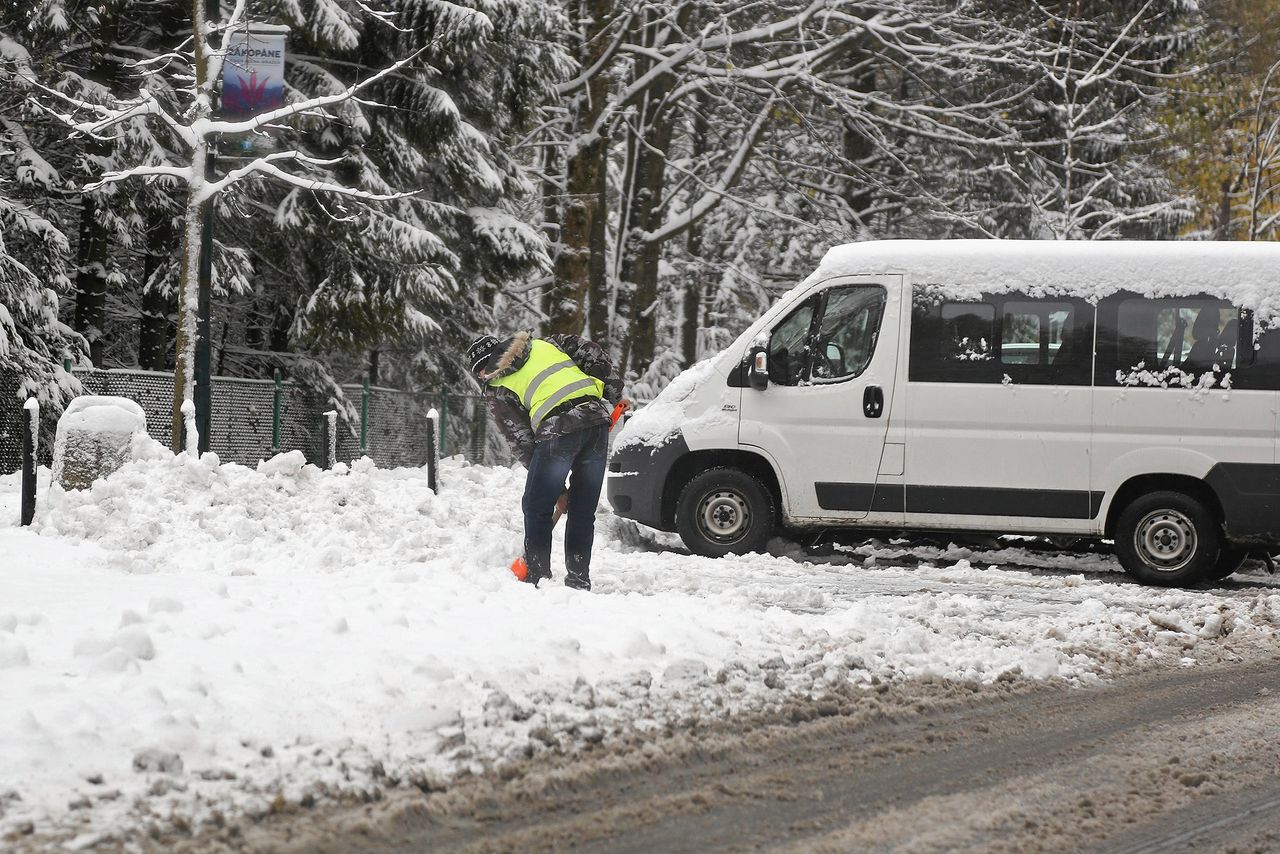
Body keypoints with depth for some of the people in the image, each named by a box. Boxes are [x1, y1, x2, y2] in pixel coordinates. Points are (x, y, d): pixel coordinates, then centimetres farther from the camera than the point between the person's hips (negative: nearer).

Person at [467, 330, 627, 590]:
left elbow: (520, 440, 12)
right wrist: (614, 394, 17)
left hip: (557, 430, -5)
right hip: (597, 419, 5)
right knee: (583, 510, 13)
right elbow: (591, 352, 15)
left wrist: (556, 489, 15)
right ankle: (579, 579, 15)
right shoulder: (544, 345, 25)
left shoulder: (497, 389, 14)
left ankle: (537, 576, 12)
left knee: (536, 508, 13)